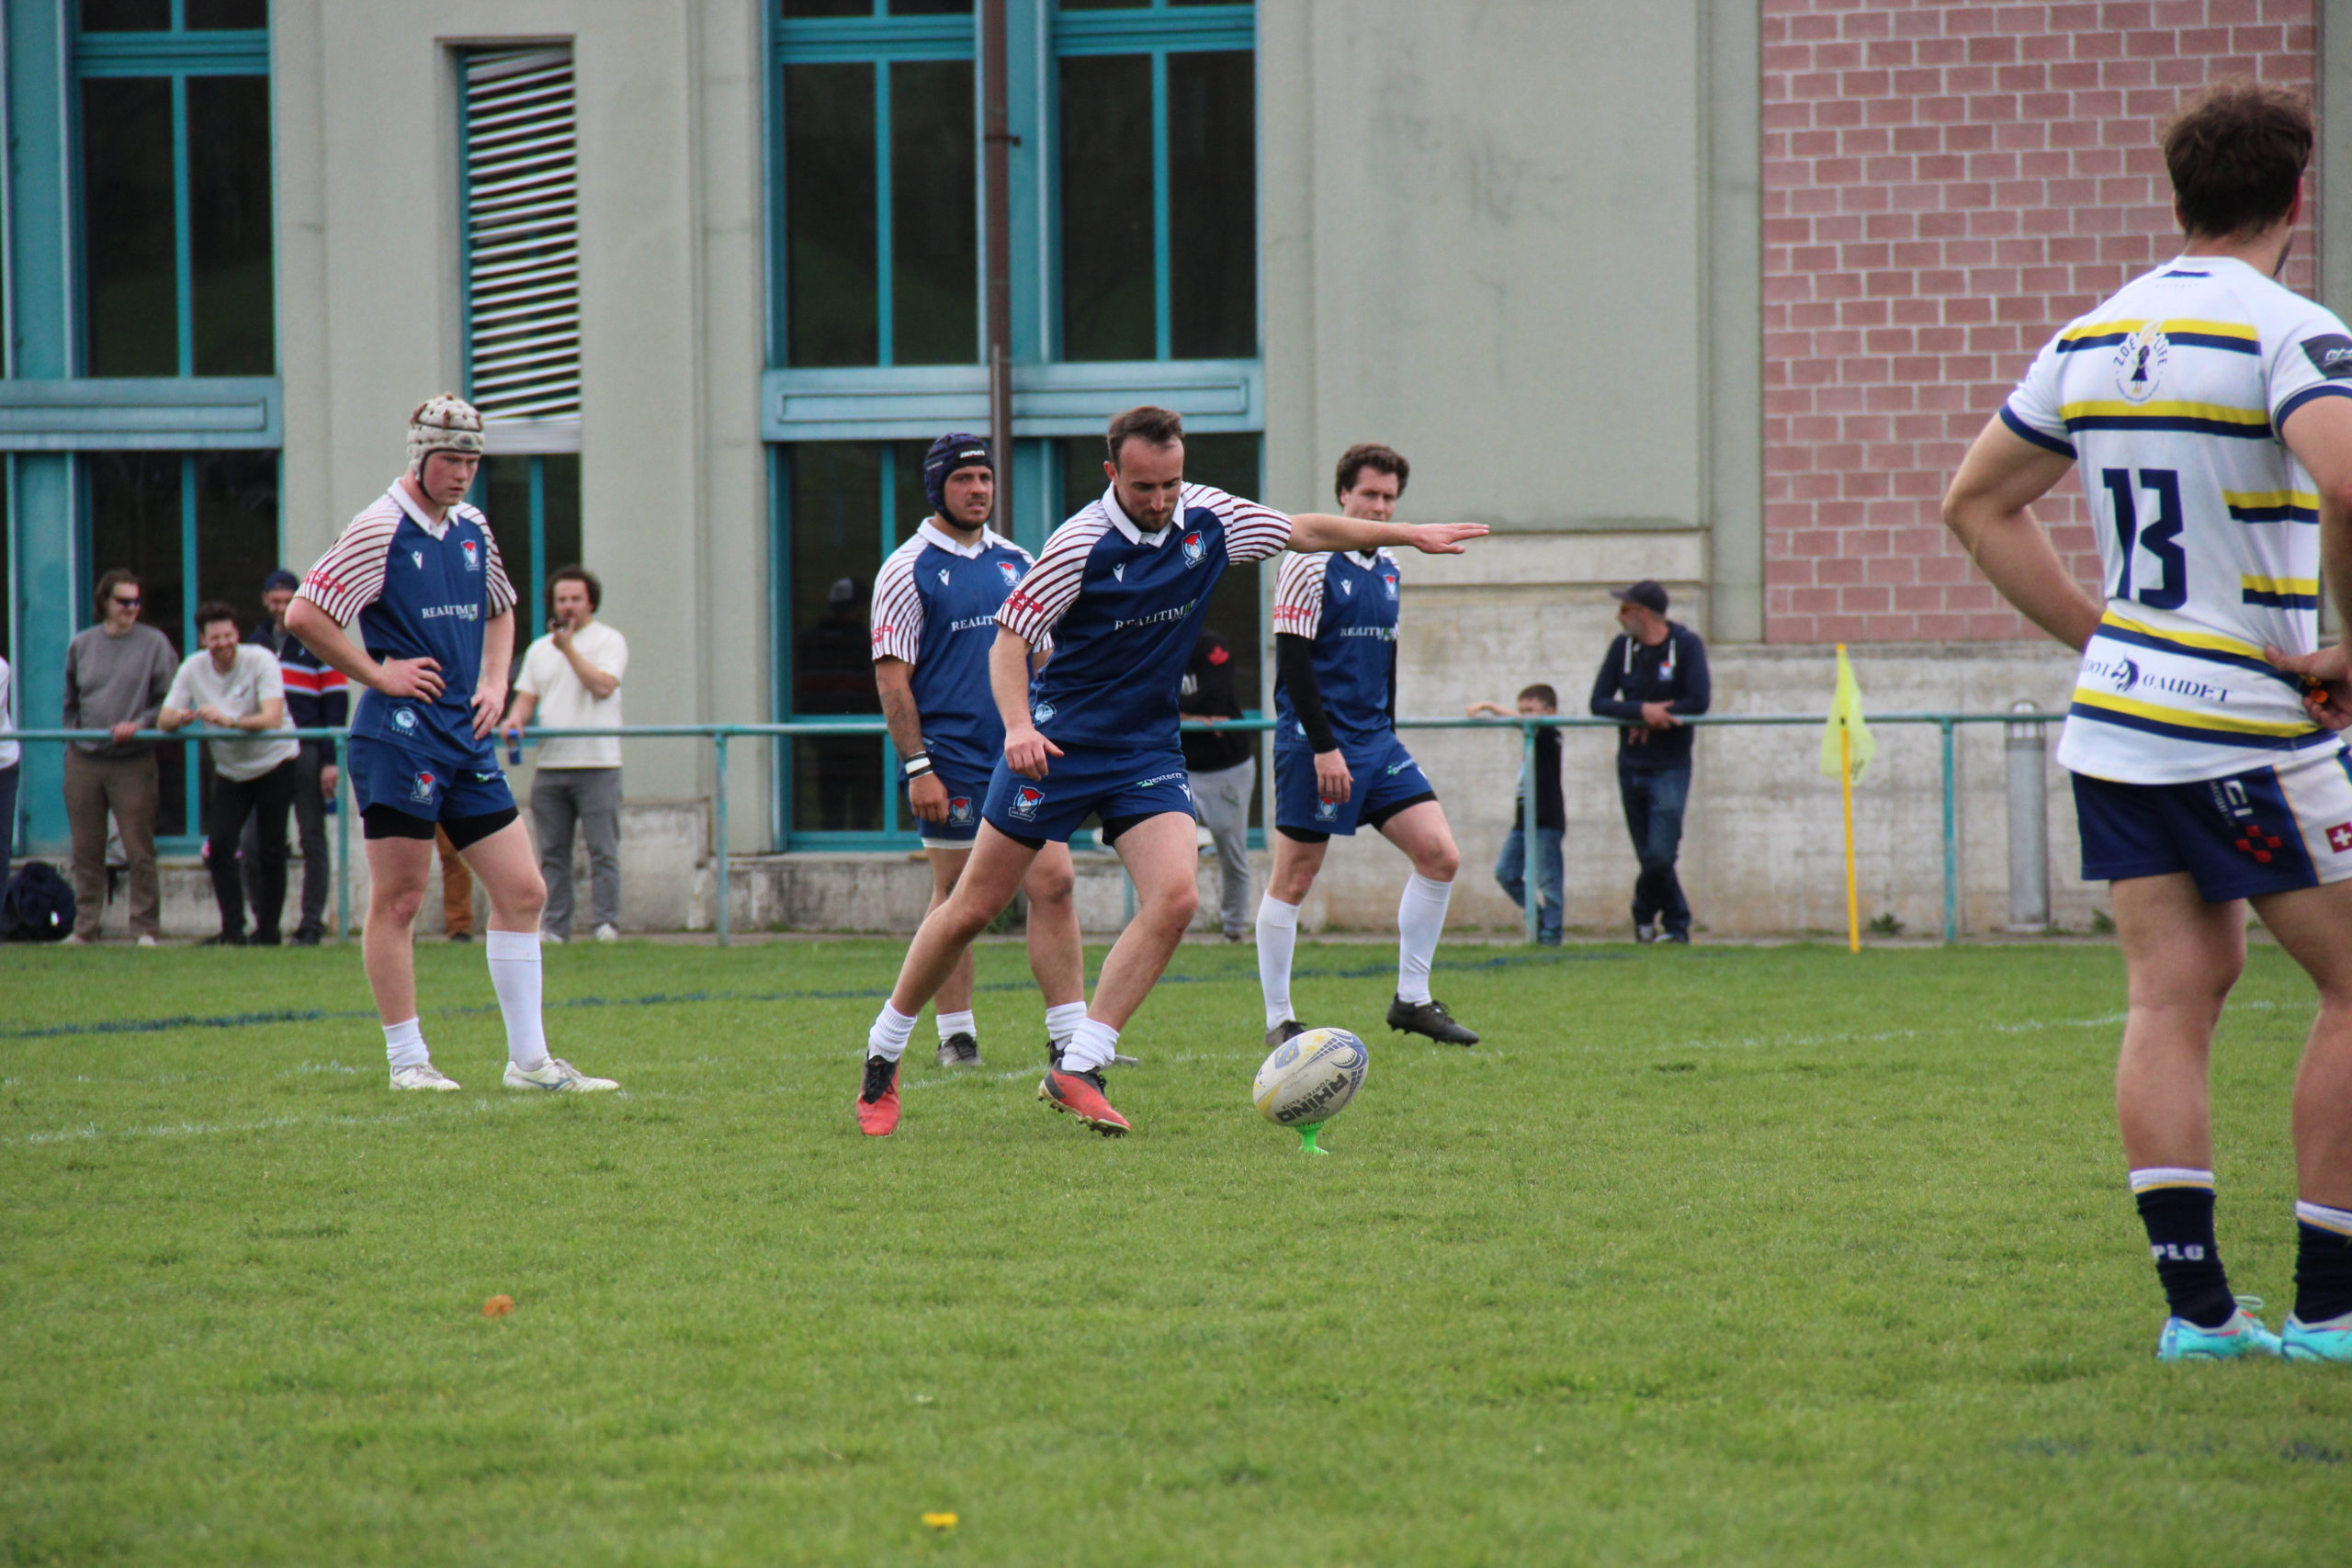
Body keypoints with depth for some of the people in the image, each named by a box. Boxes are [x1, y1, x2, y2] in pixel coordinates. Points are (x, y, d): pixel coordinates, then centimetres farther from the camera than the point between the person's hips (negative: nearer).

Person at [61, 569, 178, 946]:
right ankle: (84, 927, 12)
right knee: (86, 851, 5)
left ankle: (146, 929, -2)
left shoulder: (154, 644, 1)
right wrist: (72, 741, 10)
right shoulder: (81, 645, 11)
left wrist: (139, 724, -14)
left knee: (140, 851, -6)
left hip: (133, 763, -3)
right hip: (83, 762, 3)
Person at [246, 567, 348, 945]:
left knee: (312, 840, 0)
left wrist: (330, 759, -10)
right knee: (254, 844, -1)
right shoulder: (256, 642, 16)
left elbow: (336, 701, -2)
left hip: (307, 752, -4)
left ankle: (312, 924, 4)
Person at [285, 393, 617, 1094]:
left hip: (467, 736, 7)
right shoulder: (380, 529, -9)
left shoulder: (473, 530, 14)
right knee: (398, 900, -3)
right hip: (400, 734, -7)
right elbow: (304, 613, -13)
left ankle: (528, 1059, 8)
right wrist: (379, 673, -12)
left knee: (523, 891, 3)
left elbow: (499, 611, 31)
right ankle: (407, 1060, 4)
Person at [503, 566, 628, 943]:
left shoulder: (608, 641, 3)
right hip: (550, 766, 5)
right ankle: (555, 927, 7)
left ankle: (607, 923, -7)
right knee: (552, 853, 4)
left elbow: (603, 685, -12)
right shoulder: (540, 649, 19)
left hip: (596, 764, -5)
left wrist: (569, 649, -12)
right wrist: (516, 718, -7)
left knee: (603, 850, -7)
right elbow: (527, 696, 15)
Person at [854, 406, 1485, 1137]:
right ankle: (883, 1051, 17)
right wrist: (1018, 725, -30)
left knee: (1175, 896, -17)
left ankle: (1076, 1070, -13)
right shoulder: (1082, 542, -16)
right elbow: (1009, 638, -14)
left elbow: (1307, 531, 14)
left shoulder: (1207, 517, -2)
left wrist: (1408, 533, 16)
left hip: (1148, 749, 4)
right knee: (973, 909, -1)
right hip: (1059, 742, -4)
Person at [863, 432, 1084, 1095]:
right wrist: (917, 766, -12)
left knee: (1054, 883, -4)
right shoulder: (909, 569, -2)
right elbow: (892, 676, -6)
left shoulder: (1017, 563, 14)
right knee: (957, 894, 1)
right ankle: (956, 1035, 12)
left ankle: (1071, 1037, -4)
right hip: (953, 761, -4)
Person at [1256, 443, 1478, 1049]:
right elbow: (1292, 660, -15)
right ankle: (1278, 1020, 7)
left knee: (1439, 854, -4)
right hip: (1317, 742, -7)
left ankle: (1412, 999, 4)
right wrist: (1324, 746, -19)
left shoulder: (1388, 567, 14)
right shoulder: (1311, 562, -10)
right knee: (1294, 876, -1)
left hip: (1374, 741, 7)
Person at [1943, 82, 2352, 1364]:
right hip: (2247, 730, -7)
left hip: (2118, 723, 7)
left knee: (2174, 995, 6)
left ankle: (2195, 1304, 0)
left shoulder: (2093, 335, 10)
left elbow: (1976, 500, 19)